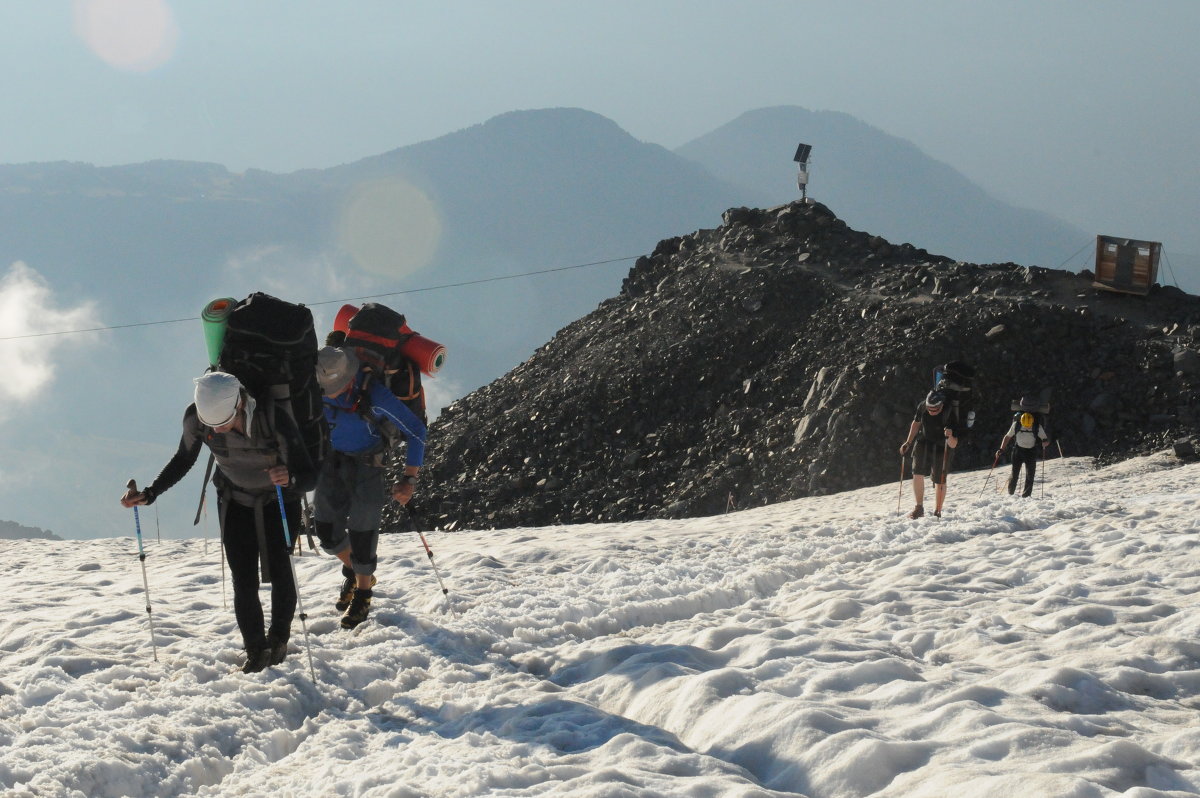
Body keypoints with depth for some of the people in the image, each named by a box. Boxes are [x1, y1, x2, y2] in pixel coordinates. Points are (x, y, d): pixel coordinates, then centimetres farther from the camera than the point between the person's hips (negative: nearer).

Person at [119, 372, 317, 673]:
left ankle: (279, 638, 17)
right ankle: (256, 651, 11)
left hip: (279, 500, -2)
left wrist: (290, 479, -55)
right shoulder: (195, 417, -27)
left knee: (278, 571, -10)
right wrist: (149, 494, -15)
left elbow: (310, 476, -32)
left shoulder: (275, 420, -37)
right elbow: (183, 460, -5)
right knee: (243, 581, -6)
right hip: (235, 502, 2)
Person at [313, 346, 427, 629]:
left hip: (366, 464, -4)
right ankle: (352, 572, 34)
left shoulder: (374, 395, -31)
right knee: (326, 529, 4)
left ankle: (363, 594, 17)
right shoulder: (315, 388, -19)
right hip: (331, 459, 4)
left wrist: (408, 479, -21)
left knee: (361, 532, -5)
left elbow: (416, 431, -20)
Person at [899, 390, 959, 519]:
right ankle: (919, 508, 2)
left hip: (941, 447, -3)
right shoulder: (922, 407, -16)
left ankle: (938, 511, 16)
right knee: (917, 474, -9)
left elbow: (953, 445, -28)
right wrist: (908, 442, 7)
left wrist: (950, 437, -49)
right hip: (923, 443, 3)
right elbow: (916, 423, 6)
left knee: (939, 481, 0)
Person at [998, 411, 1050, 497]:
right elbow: (1007, 437, -2)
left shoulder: (1037, 427, -18)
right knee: (1014, 474, -2)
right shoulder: (1016, 424, -16)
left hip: (1031, 451, -1)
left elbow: (1046, 440, -12)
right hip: (1018, 450, 1)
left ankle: (1026, 495, -2)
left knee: (1030, 475, -9)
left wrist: (1045, 443, -37)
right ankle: (1010, 494, 16)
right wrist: (1001, 450, -8)